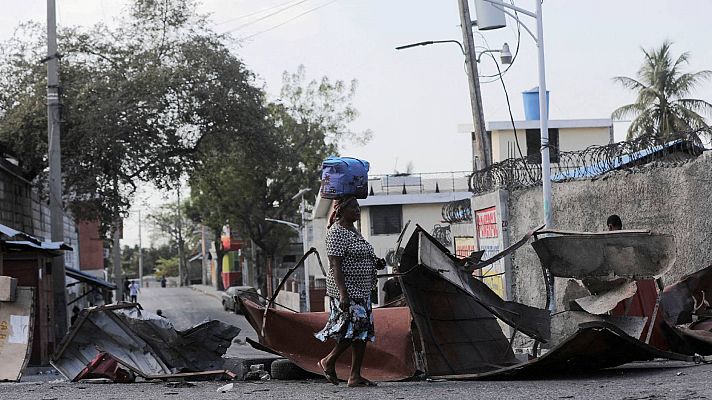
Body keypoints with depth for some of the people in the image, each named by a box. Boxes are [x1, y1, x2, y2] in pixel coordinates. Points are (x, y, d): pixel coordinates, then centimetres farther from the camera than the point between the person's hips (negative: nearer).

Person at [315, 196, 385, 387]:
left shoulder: (353, 231, 16)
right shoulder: (336, 232, -13)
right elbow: (335, 266, -20)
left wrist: (376, 263, 9)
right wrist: (343, 293, -27)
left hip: (361, 291, 10)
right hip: (347, 291, -10)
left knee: (363, 332, 5)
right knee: (354, 329, -14)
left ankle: (355, 376, 7)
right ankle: (328, 361, 6)